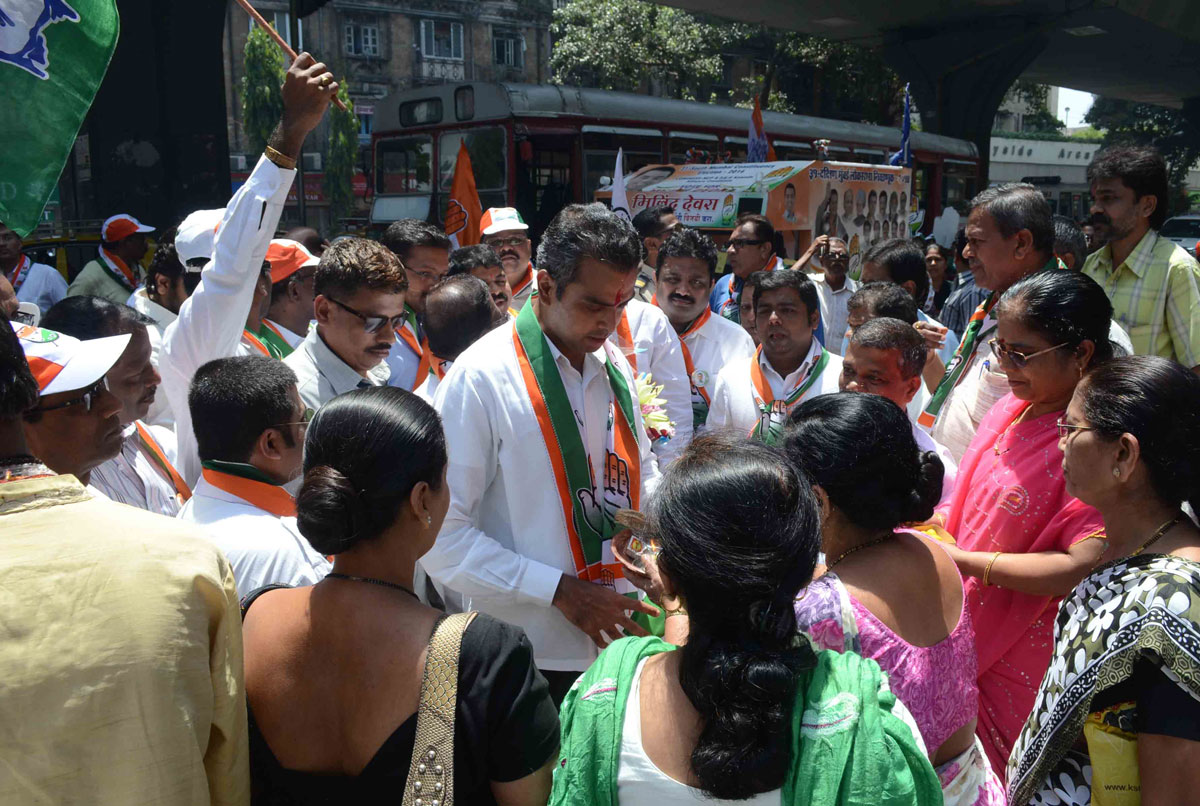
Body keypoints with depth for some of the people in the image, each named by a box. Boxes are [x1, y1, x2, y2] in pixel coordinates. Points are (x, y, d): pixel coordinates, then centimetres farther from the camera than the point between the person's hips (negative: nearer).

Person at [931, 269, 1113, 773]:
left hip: (1024, 664, -7)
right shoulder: (1011, 409, 3)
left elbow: (1083, 567, -28)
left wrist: (963, 559, -23)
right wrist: (930, 522, -3)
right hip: (971, 641, 7)